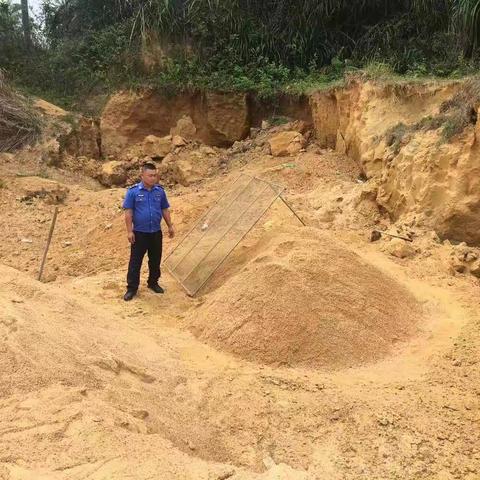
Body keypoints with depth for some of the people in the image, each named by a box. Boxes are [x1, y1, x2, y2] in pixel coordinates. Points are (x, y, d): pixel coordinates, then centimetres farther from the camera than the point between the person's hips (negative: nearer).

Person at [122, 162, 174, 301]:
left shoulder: (160, 191, 3)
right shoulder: (133, 191, -9)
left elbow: (165, 210, 12)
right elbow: (128, 212, -8)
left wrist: (170, 226, 11)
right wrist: (129, 231, -12)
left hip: (156, 232, 4)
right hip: (139, 233, -4)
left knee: (155, 260, 14)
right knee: (135, 261, 2)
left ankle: (153, 283, 31)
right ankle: (132, 288, 11)